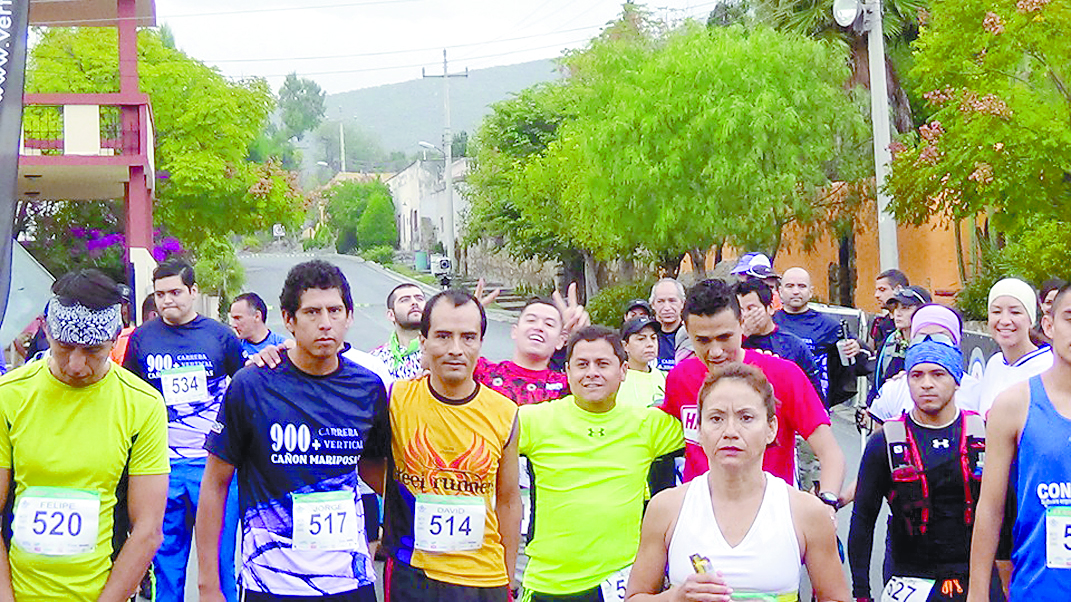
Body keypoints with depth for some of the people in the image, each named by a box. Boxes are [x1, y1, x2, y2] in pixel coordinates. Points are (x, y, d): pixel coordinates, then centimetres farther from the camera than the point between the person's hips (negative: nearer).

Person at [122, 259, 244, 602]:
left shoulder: (220, 336, 3)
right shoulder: (141, 338, 5)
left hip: (214, 464, -1)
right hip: (163, 467, 1)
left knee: (220, 558, 1)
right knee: (166, 559, 7)